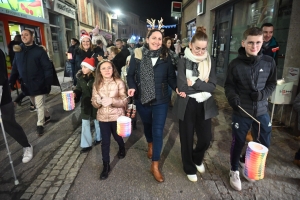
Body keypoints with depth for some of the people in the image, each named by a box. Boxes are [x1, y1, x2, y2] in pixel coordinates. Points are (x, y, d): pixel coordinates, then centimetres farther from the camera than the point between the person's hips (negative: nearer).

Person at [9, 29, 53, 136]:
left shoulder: (39, 50, -7)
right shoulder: (18, 51, 8)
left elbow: (48, 67, -11)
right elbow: (15, 68, 10)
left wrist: (48, 83, -17)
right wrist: (11, 82, 3)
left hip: (38, 84, -5)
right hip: (27, 85, 5)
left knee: (40, 105, 1)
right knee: (38, 104, 17)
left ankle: (40, 125, 14)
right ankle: (46, 116, 38)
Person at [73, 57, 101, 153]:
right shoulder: (80, 76, -4)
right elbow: (79, 89, 2)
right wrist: (74, 93, -17)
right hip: (85, 104, 4)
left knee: (97, 122, 18)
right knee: (85, 124, 8)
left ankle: (98, 138, 42)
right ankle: (86, 144, 21)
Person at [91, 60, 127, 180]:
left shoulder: (119, 82, -12)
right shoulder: (97, 84, -2)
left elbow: (124, 101, -14)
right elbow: (94, 103, 0)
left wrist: (111, 100, -31)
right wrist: (98, 102, -24)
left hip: (117, 116, -1)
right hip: (103, 118, 2)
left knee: (118, 137, 21)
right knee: (105, 142, 7)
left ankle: (122, 149, 55)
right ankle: (106, 166, 24)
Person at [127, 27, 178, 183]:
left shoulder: (166, 57, -5)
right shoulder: (137, 55, -7)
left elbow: (171, 77, -2)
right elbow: (130, 74, 0)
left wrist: (177, 88, -20)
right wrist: (132, 87, -19)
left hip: (160, 101, -1)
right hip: (142, 100, 1)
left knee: (158, 131, 1)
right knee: (147, 125, 23)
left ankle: (155, 166, 16)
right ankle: (150, 145, 56)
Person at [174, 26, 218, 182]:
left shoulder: (209, 62, 4)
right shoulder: (183, 62, -6)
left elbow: (213, 85, -6)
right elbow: (182, 86, -17)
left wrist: (194, 83, -17)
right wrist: (203, 85, -12)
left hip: (204, 106, 3)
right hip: (187, 105, -3)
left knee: (206, 138, 10)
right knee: (187, 139, 11)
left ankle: (197, 159, 43)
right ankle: (189, 168, 36)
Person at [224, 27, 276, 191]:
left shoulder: (269, 62, -4)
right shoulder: (235, 64, -10)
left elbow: (272, 84, 6)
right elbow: (229, 85, -3)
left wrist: (262, 94, -14)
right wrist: (232, 96, -23)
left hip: (261, 111, 3)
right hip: (241, 111, -3)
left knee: (264, 144, 17)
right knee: (238, 143, 10)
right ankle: (234, 171, 36)